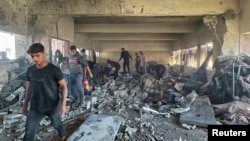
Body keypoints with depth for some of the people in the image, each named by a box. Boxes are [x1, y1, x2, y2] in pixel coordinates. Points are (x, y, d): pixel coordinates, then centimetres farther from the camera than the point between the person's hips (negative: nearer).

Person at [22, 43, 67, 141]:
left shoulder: (54, 70, -16)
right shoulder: (30, 70, 0)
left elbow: (63, 86, -11)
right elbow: (30, 87, 12)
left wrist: (63, 104, -18)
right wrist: (25, 104, 14)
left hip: (53, 106, -3)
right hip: (35, 107, 4)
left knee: (56, 124, 19)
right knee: (29, 132, 5)